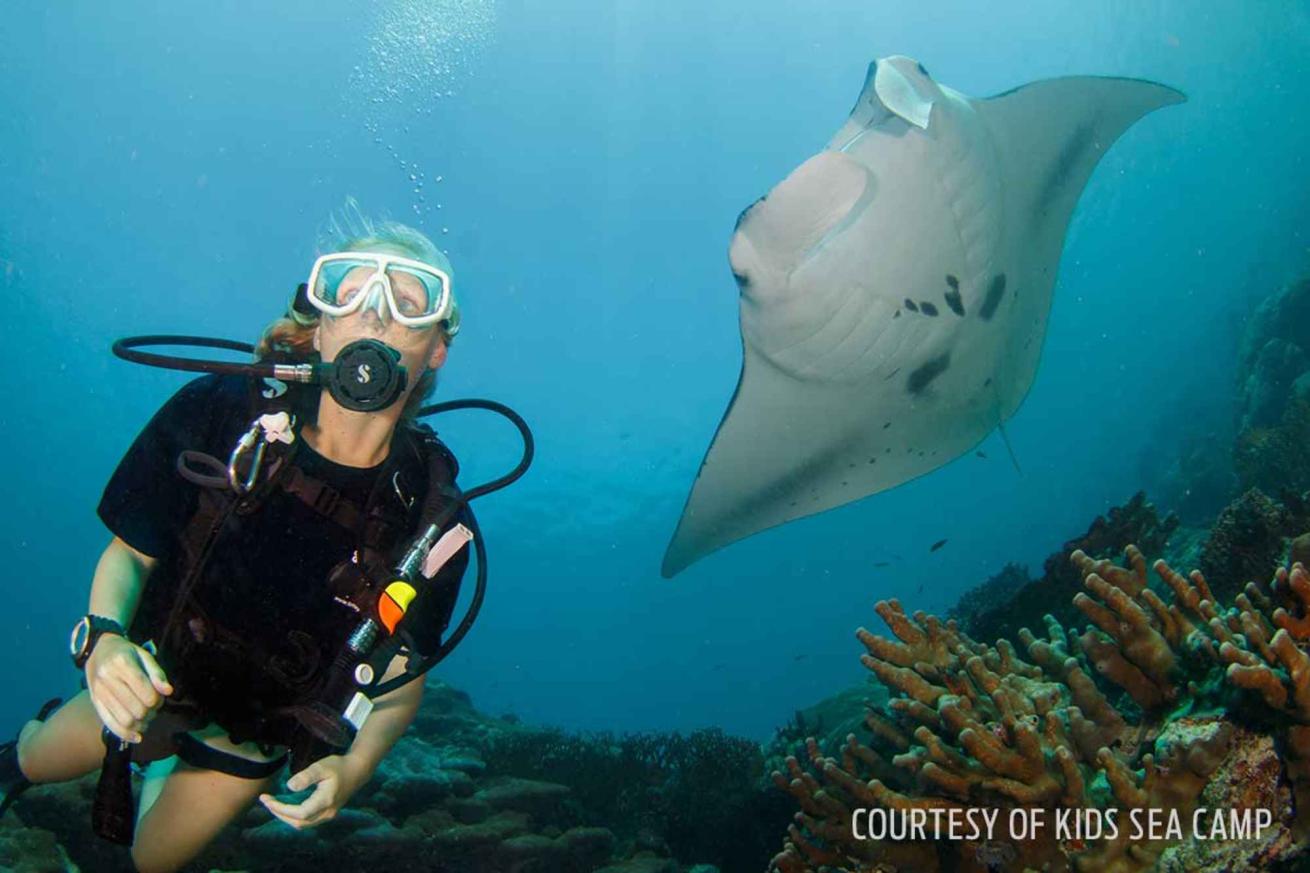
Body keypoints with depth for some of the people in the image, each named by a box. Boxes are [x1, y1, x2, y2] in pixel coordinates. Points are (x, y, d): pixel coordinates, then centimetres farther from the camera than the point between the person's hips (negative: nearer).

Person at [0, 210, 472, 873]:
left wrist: (354, 767, -31)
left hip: (254, 735, 0)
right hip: (148, 683, 0)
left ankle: (161, 767, 55)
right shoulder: (216, 414, -25)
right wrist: (105, 639, -30)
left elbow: (402, 674, -15)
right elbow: (129, 552, -12)